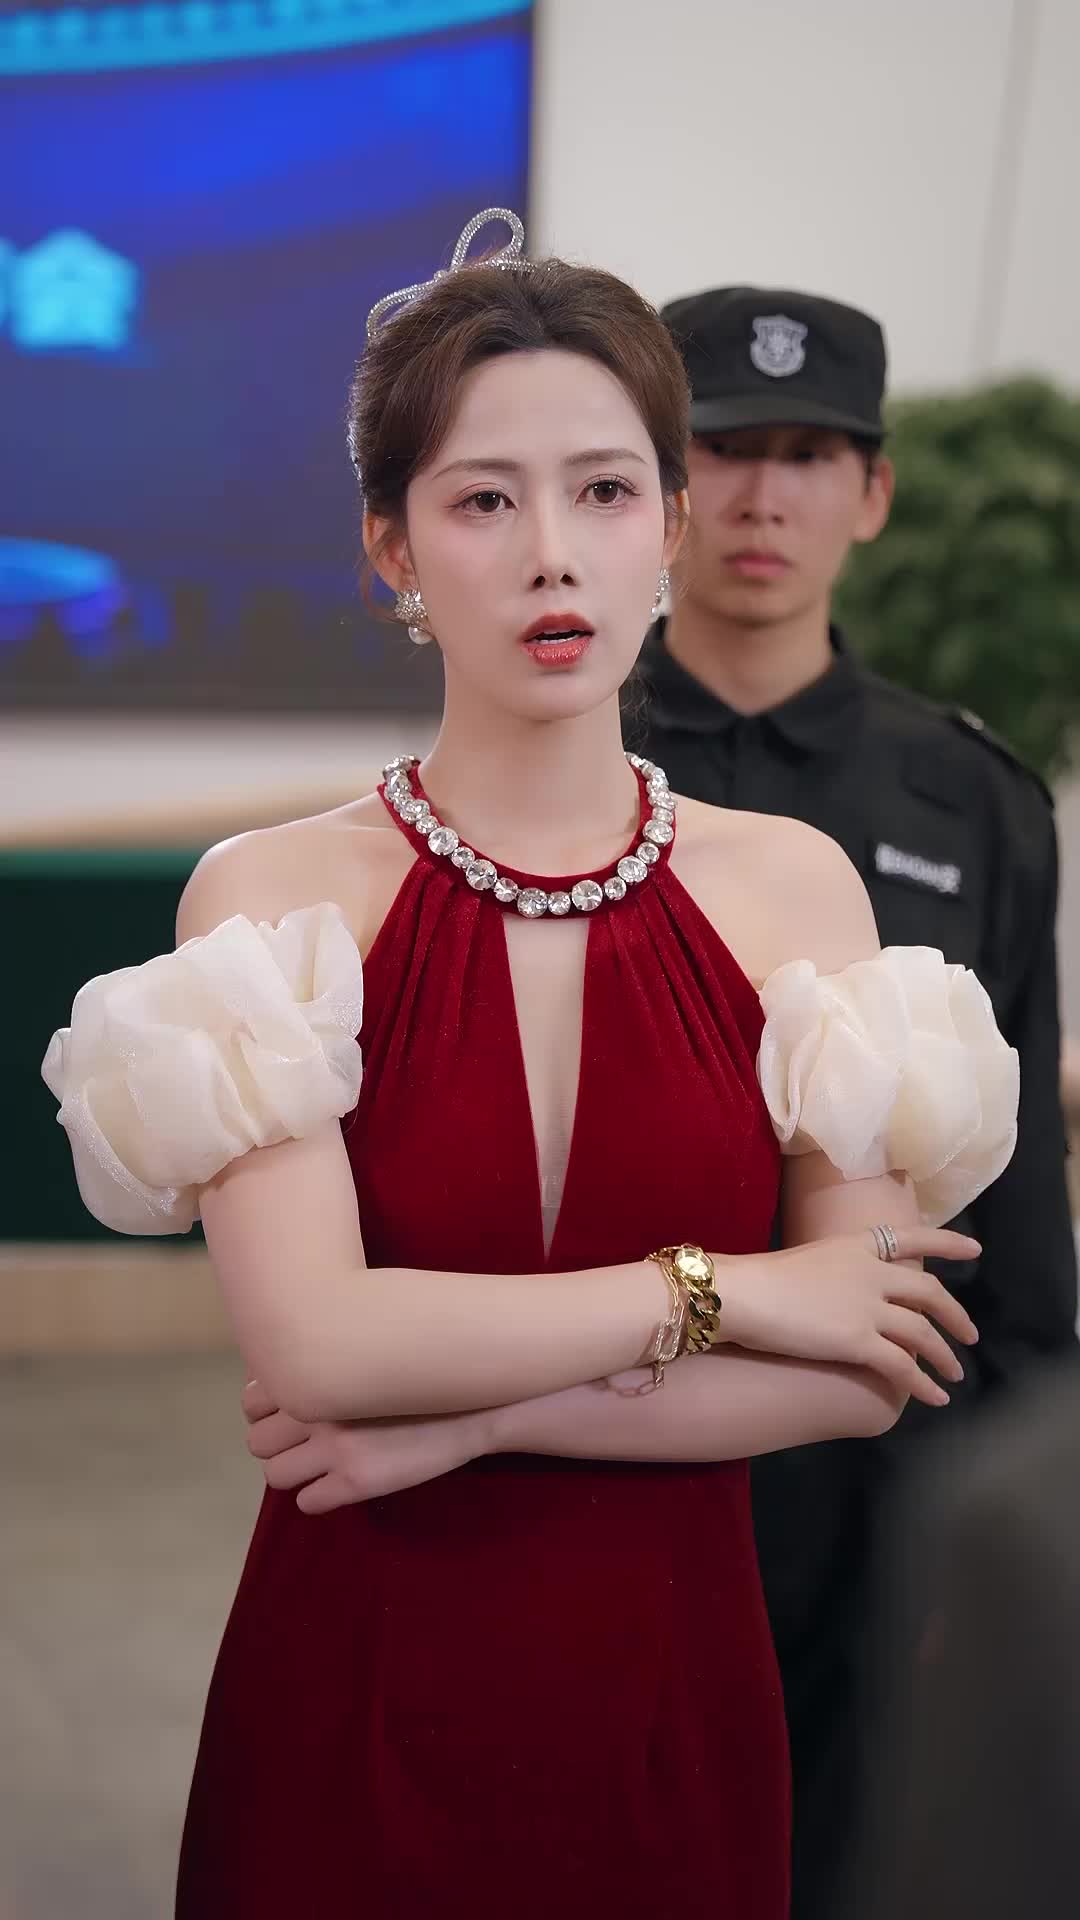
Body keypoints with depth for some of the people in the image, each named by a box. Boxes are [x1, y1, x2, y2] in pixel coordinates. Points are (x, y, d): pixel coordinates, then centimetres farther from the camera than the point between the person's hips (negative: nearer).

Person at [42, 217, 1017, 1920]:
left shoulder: (794, 885, -3)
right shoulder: (273, 894, -8)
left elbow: (862, 1377, -8)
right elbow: (313, 1340, -19)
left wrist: (473, 1412, -14)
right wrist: (724, 1288, -14)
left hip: (675, 1707, 2)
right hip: (357, 1709, -1)